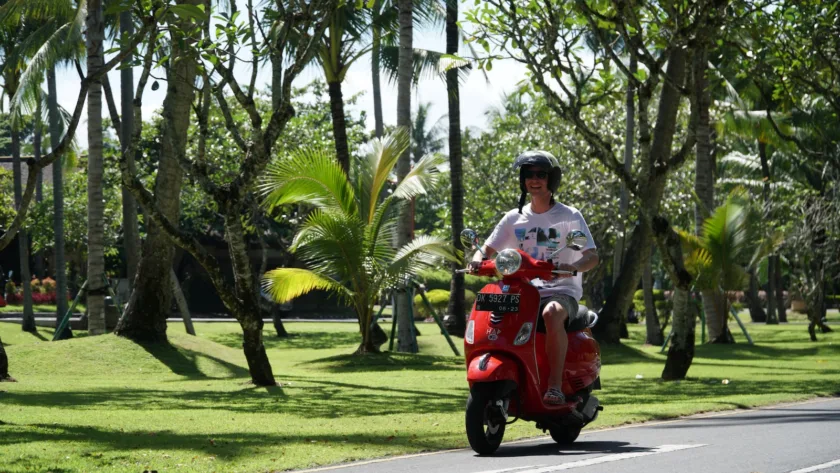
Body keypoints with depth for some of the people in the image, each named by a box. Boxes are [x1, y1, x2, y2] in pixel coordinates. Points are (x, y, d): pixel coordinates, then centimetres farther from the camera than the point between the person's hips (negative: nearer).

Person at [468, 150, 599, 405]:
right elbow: (488, 249, 13)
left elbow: (592, 257, -5)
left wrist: (573, 266, -28)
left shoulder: (569, 216, 3)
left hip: (561, 291, -4)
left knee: (552, 313, -40)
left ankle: (555, 385, -39)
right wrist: (478, 259, -13)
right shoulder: (514, 218, 14)